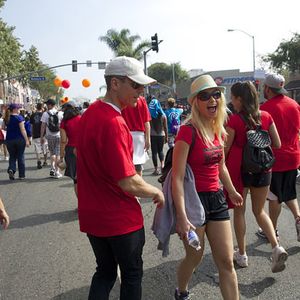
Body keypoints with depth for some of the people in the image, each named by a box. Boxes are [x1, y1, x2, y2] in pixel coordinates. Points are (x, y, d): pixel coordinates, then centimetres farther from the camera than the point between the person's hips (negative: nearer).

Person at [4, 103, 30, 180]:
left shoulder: (6, 118, 7)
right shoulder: (19, 117, -10)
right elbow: (22, 129, -14)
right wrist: (27, 140, -13)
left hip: (9, 139, 4)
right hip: (19, 139, -4)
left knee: (12, 156, 14)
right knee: (20, 156, 6)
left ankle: (11, 169, -12)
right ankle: (21, 175, 10)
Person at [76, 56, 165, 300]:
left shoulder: (90, 113, 4)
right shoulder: (113, 122, -26)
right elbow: (128, 182, -27)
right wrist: (157, 192, -9)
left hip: (92, 215, 8)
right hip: (120, 218, -8)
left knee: (105, 272, 22)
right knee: (132, 275, 14)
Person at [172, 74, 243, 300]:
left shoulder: (217, 130, 4)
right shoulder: (188, 131, -18)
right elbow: (177, 177, -23)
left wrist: (232, 191, 31)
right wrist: (181, 217, -28)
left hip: (216, 199, 6)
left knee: (227, 262, 9)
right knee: (195, 258, 14)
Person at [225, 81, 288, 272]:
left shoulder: (234, 120, -13)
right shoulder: (266, 116, -1)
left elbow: (225, 148, -9)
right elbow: (277, 144, 4)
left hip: (239, 169, -4)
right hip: (262, 169, 4)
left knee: (239, 211, 12)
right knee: (259, 210, 18)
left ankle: (242, 255, 20)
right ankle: (277, 248, 2)